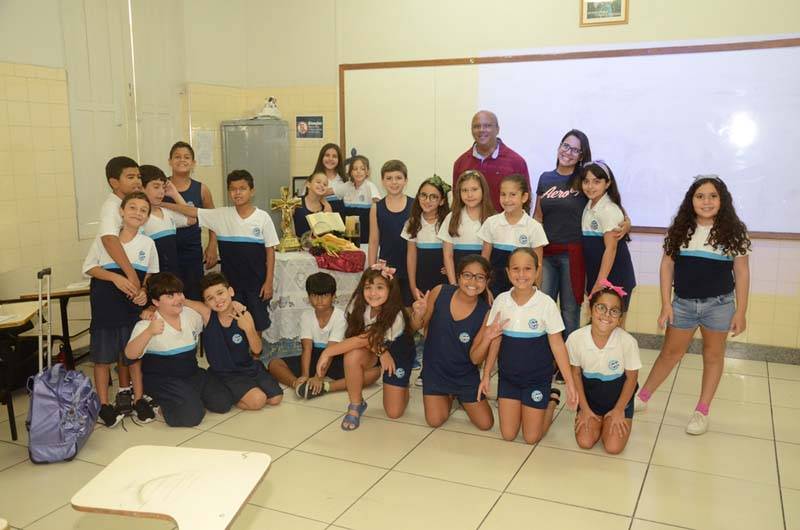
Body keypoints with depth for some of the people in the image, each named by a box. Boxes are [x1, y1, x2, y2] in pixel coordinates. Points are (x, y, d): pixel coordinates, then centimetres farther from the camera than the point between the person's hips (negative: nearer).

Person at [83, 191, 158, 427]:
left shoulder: (148, 243, 3)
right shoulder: (103, 239, -3)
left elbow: (151, 274, 12)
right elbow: (89, 268, 0)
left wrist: (144, 291, -6)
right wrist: (115, 277, -15)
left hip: (133, 308, 2)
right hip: (104, 308, -2)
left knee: (134, 355, 10)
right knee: (102, 357, 5)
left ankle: (138, 399, 23)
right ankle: (104, 405, 16)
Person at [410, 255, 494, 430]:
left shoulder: (485, 312, -19)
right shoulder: (439, 292, -17)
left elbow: (476, 359, -15)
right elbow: (418, 327, -3)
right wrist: (418, 314, -27)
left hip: (465, 375, 0)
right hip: (435, 369, 0)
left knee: (485, 424, 1)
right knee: (435, 420, -5)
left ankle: (462, 399, 30)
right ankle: (448, 397, 27)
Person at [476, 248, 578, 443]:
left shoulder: (546, 303, -16)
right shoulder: (501, 301, -7)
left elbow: (557, 344, -10)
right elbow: (495, 341, 2)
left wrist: (570, 383, -12)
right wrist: (486, 376, 4)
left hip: (537, 377, -3)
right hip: (508, 376, 3)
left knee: (531, 437, 4)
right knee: (507, 434, 6)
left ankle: (552, 400, 28)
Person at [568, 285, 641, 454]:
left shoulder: (628, 342, -28)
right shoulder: (575, 338, -23)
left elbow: (631, 378, -11)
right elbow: (575, 374, -5)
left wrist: (619, 410, -5)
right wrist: (584, 408, -2)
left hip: (618, 396, -1)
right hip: (589, 394, 1)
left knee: (613, 448, -10)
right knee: (584, 443, -8)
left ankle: (609, 420, 22)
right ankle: (598, 420, 24)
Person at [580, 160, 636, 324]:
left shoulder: (609, 210, -15)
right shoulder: (589, 207, 9)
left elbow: (611, 249, -19)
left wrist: (601, 283, -20)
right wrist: (594, 284, 11)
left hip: (614, 278, -8)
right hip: (595, 277, 8)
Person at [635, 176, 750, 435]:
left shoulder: (733, 231, -5)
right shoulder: (680, 229, -1)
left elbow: (742, 273, -2)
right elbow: (667, 266, 1)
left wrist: (740, 312, -5)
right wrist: (665, 304, -3)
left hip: (719, 304, -1)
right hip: (683, 303, 1)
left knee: (713, 355, 10)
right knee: (670, 353, 11)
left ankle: (702, 411, 23)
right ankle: (642, 398, 23)